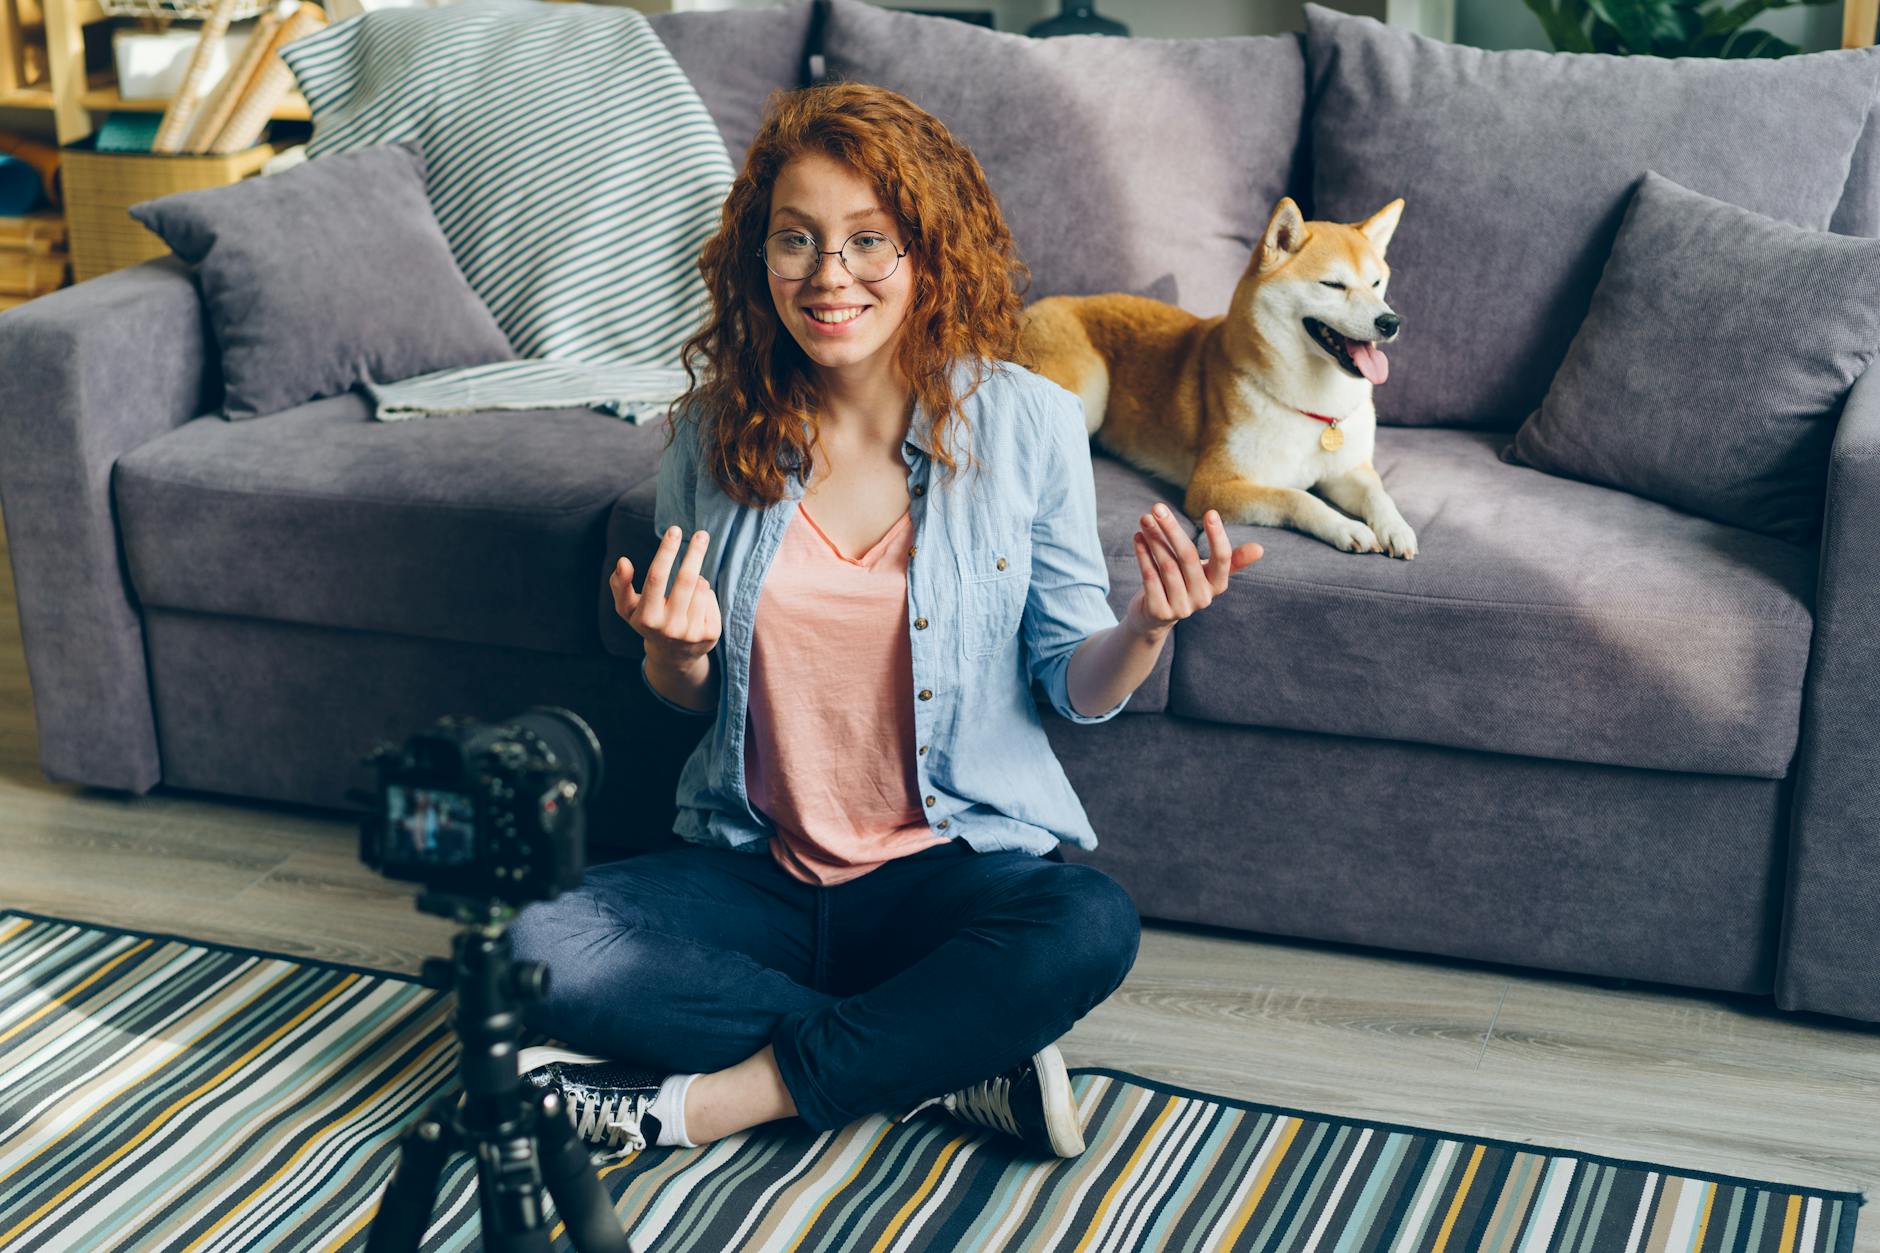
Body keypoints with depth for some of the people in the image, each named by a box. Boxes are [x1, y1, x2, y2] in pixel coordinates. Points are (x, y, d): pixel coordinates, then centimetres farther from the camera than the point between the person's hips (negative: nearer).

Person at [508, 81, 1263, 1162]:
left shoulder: (1027, 423, -6)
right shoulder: (718, 425, 0)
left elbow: (1077, 685, 0)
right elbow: (688, 698, 9)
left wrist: (1145, 631, -23)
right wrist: (680, 655, -15)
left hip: (954, 860, -2)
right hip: (756, 862, 3)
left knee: (1090, 924, -34)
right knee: (535, 954, -23)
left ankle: (707, 1099, -20)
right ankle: (954, 1063, -17)